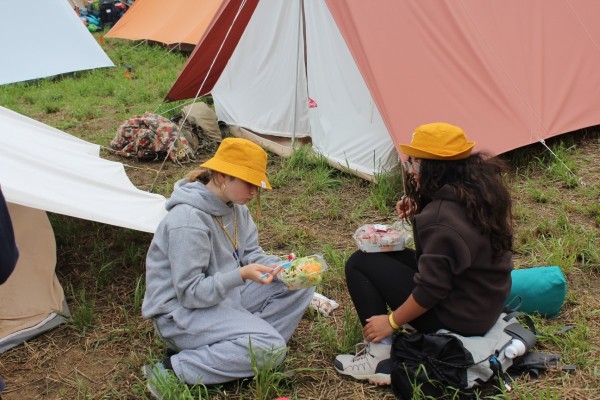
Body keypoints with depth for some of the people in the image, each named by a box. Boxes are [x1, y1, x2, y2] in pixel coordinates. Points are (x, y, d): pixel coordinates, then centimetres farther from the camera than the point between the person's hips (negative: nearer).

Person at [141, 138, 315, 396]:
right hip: (183, 311, -9)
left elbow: (251, 253, 6)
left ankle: (247, 344, -6)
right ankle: (173, 370, -17)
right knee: (271, 348, -25)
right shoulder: (188, 220, -27)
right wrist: (241, 275, -36)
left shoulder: (235, 206, 0)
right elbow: (190, 292, -26)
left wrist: (281, 267, -14)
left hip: (225, 295, 9)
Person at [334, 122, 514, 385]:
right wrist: (420, 212, -1)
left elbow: (431, 290, -25)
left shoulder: (441, 218, -29)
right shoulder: (483, 186, -3)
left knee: (359, 264, -3)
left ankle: (379, 358, -3)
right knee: (391, 256, 19)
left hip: (455, 318, -9)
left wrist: (391, 321, -10)